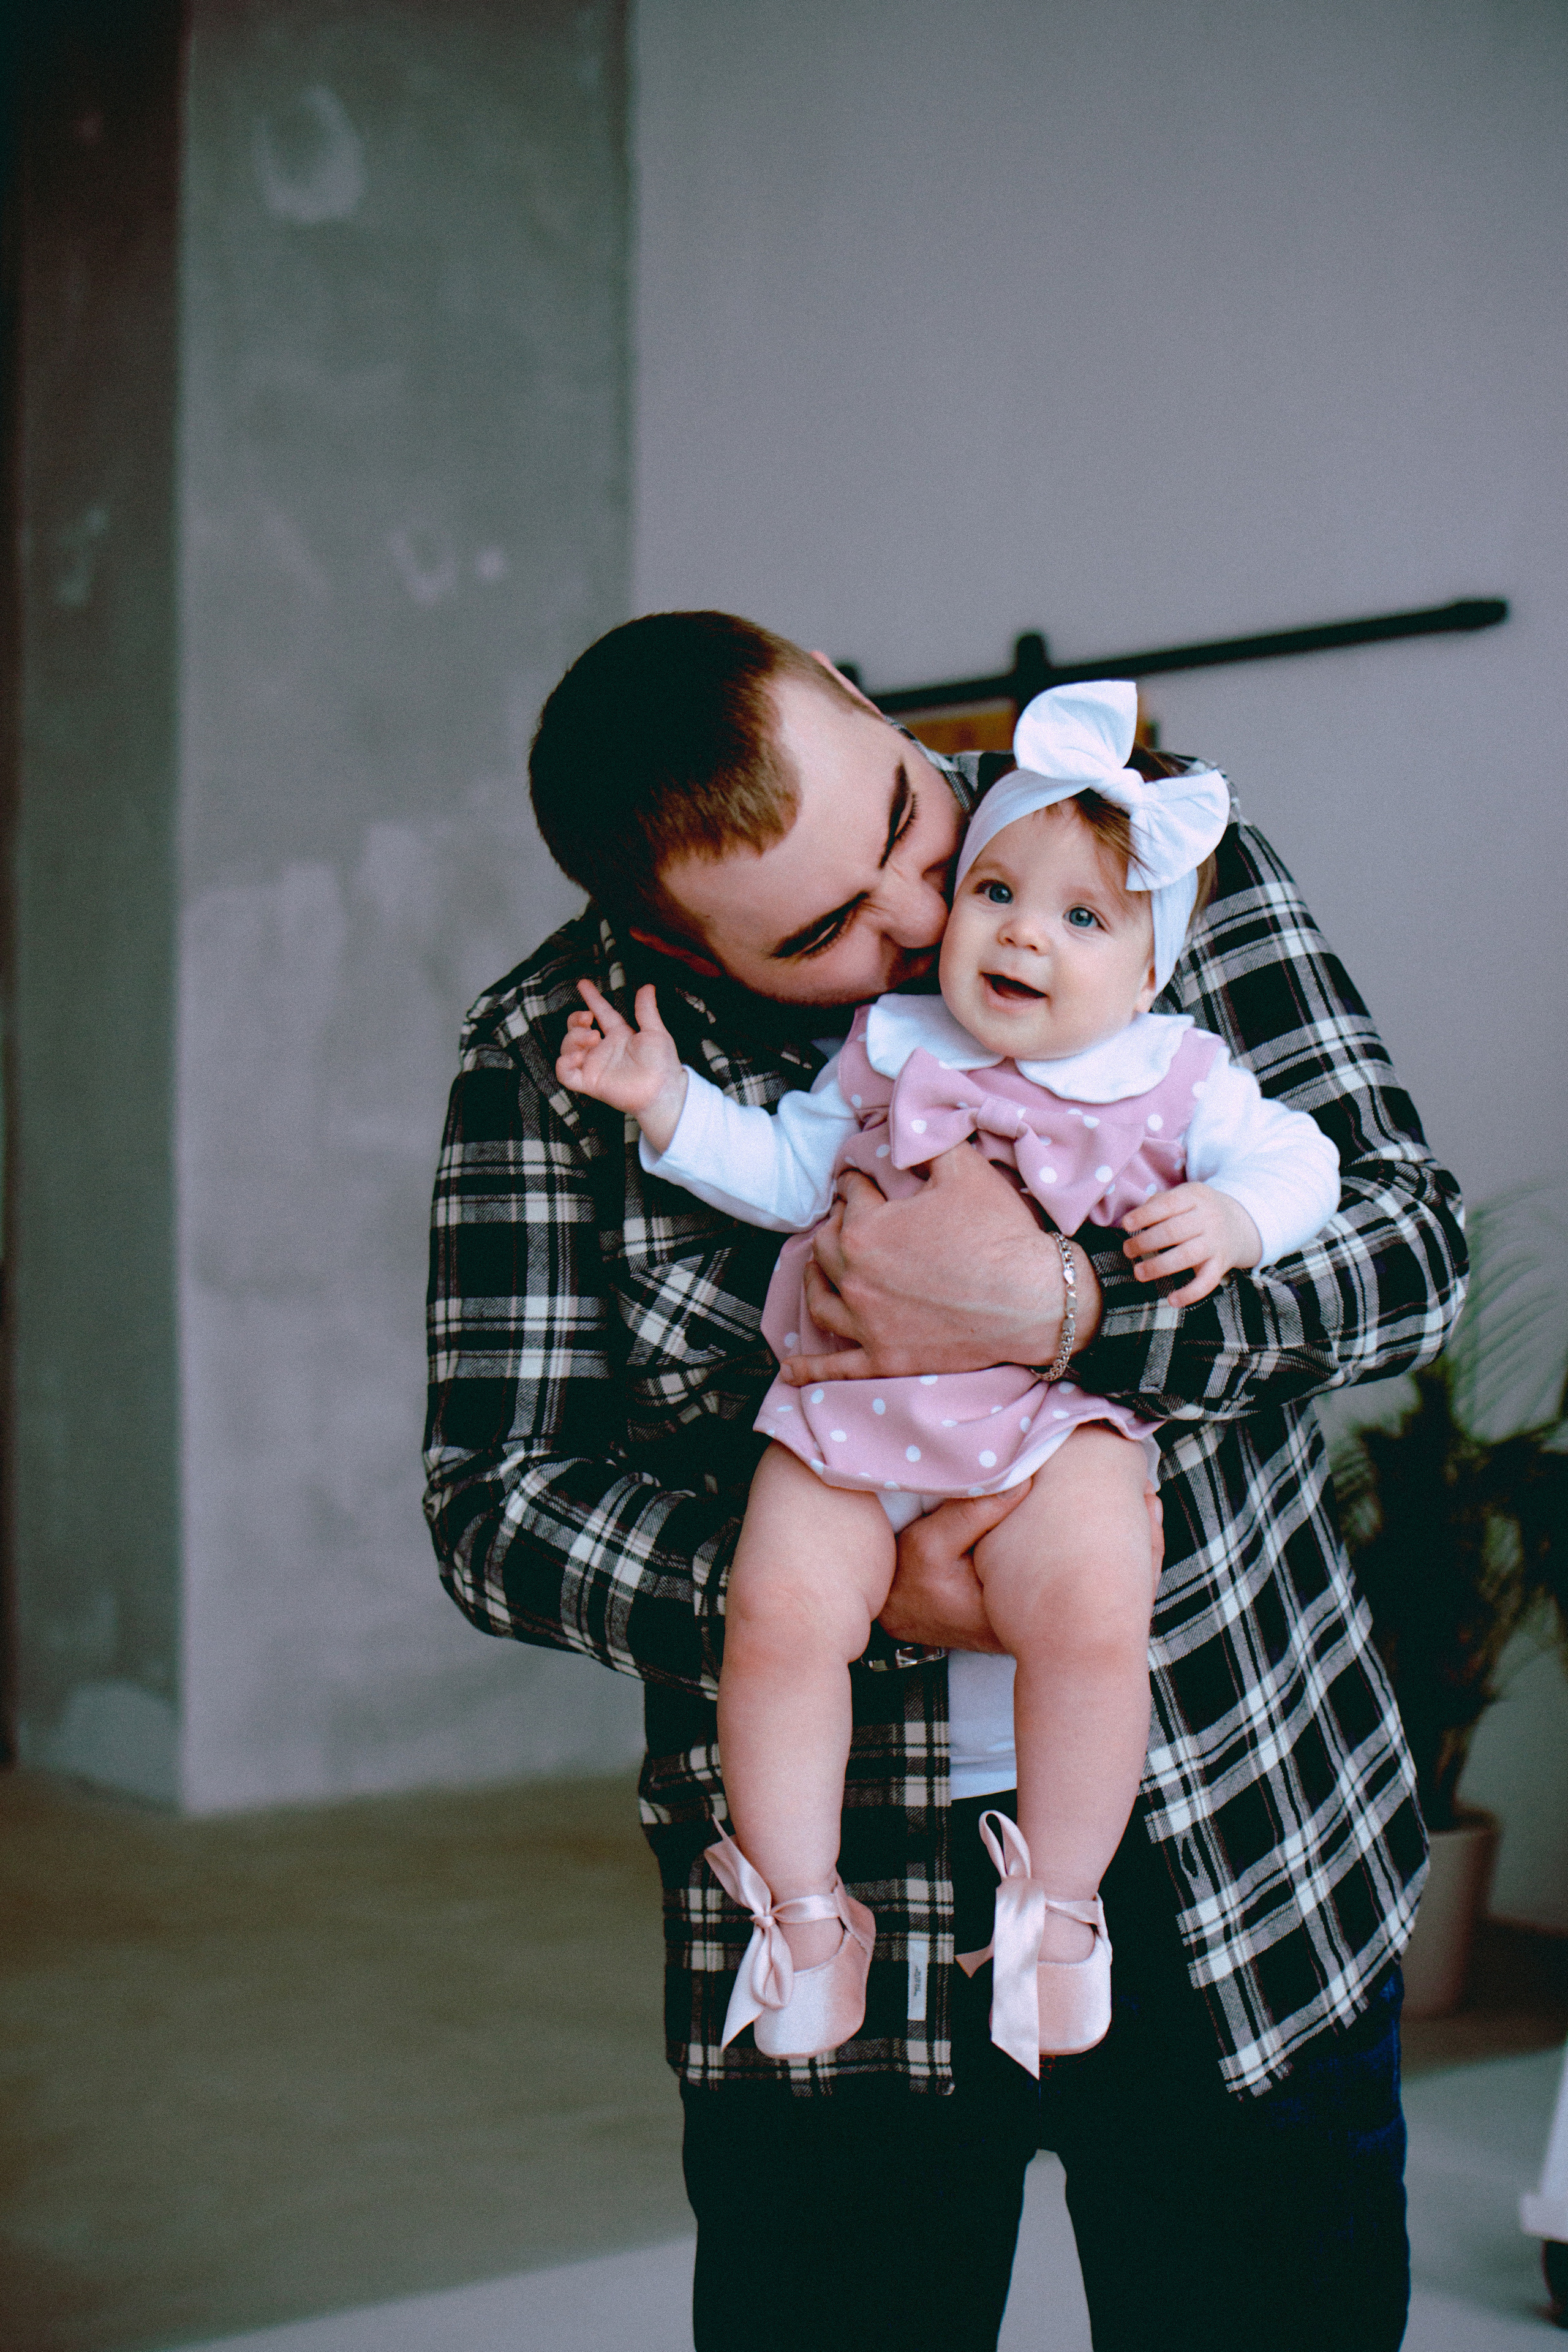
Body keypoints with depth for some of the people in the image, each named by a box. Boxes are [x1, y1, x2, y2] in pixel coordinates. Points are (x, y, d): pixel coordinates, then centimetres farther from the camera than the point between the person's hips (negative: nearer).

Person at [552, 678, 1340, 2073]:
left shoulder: (1176, 1080, 8)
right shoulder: (892, 1047, 14)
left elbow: (1294, 1160, 5)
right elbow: (785, 1170, 18)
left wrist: (1232, 1215, -16)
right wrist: (669, 1105, 7)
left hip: (1054, 1416, -2)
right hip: (849, 1400, 2)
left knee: (1094, 1613, -26)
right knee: (782, 1611, -18)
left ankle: (1058, 1901, -4)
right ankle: (804, 1910, 0)